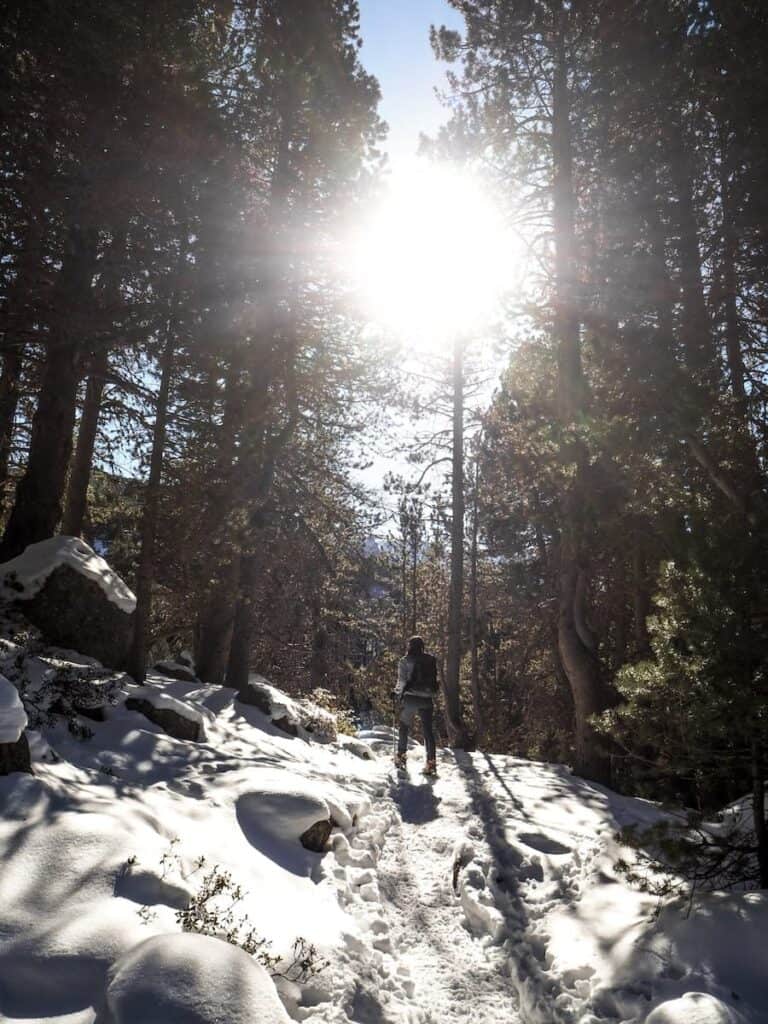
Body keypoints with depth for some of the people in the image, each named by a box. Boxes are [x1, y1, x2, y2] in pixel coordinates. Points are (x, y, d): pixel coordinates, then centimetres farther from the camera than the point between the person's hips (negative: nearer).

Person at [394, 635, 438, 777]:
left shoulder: (405, 661, -5)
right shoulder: (430, 660, 4)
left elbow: (402, 681, -4)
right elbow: (434, 679, 5)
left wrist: (398, 692, 13)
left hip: (410, 698, -2)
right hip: (426, 699, 2)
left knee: (404, 728, 15)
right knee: (428, 730, 4)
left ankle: (401, 757, 17)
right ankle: (431, 762, -1)